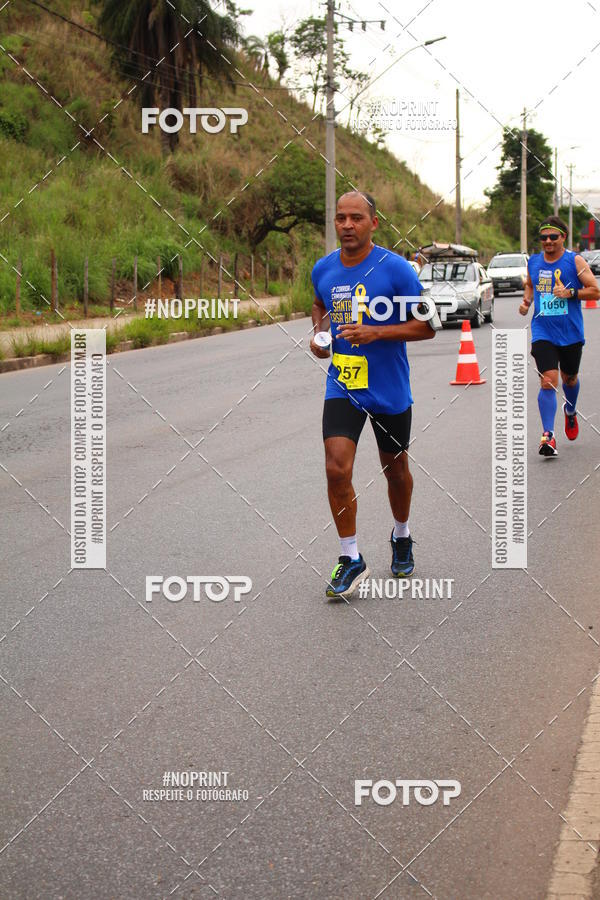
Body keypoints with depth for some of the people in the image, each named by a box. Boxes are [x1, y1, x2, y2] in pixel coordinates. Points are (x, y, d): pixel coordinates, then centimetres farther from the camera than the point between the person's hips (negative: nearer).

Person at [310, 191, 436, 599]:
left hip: (389, 390, -2)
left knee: (395, 468, 15)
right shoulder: (324, 268, 1)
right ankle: (351, 559, -2)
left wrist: (375, 333, -23)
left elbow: (427, 326, -11)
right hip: (342, 386, 2)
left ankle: (402, 536, 42)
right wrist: (319, 332, 3)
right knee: (337, 468, -14)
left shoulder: (396, 268, -13)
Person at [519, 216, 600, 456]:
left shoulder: (575, 261, -6)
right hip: (543, 333, 0)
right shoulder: (533, 262, 4)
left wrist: (570, 293, -21)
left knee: (569, 378, 18)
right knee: (548, 381, -15)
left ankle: (570, 411, 52)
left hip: (570, 333, 0)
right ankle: (548, 435, -15)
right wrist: (526, 301, 4)